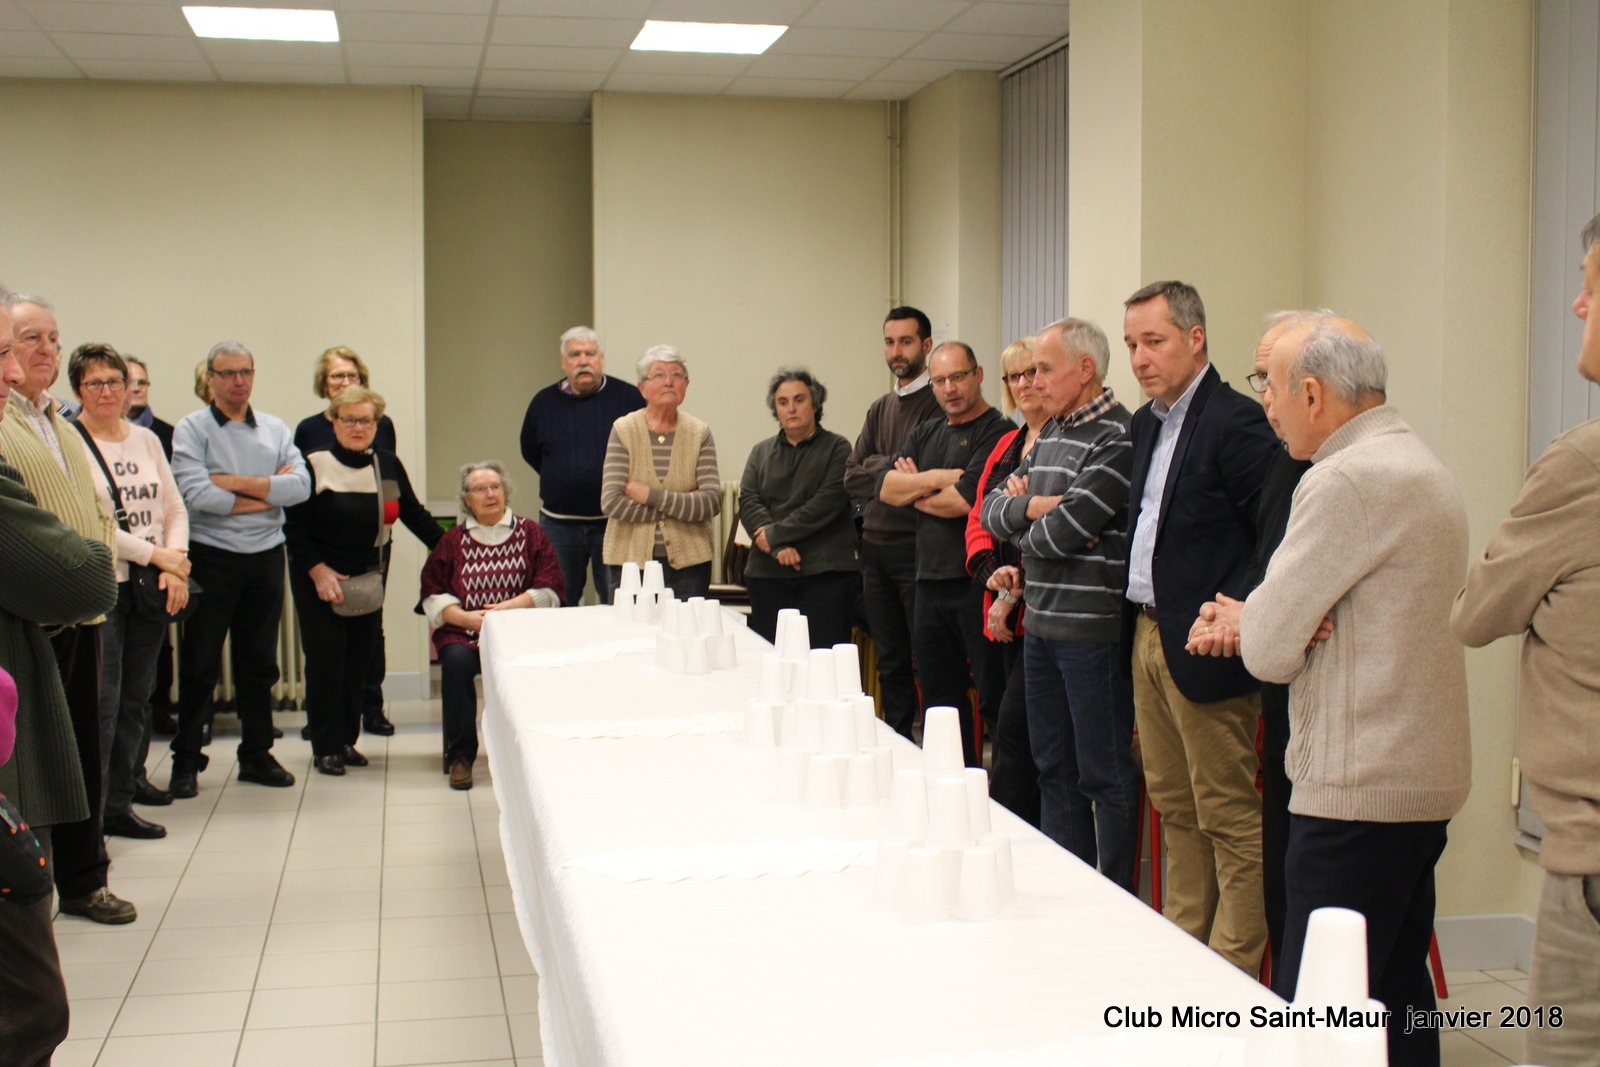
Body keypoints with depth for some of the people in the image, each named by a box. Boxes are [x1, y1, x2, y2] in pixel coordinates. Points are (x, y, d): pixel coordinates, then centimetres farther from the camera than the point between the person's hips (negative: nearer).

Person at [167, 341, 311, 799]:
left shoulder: (275, 429, 9)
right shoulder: (192, 429, -3)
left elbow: (301, 485, -5)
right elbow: (196, 494, -18)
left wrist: (239, 482, -13)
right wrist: (267, 493, -9)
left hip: (266, 556, 4)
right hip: (212, 556, -4)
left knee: (259, 663, 11)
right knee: (200, 665, 2)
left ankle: (256, 755, 21)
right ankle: (186, 761, 11)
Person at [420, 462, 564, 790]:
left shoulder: (530, 533, 11)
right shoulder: (454, 538, 13)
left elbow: (550, 590, 3)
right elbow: (432, 594, 9)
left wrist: (508, 607, -11)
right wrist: (466, 617, -9)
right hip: (463, 631, 1)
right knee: (456, 660, -31)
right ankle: (460, 755, -19)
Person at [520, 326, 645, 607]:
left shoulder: (627, 397, -4)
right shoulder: (544, 402, 4)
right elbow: (530, 452, 17)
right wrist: (563, 479, 9)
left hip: (614, 522, -2)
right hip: (559, 524, 2)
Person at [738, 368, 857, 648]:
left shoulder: (836, 449, 4)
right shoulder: (761, 452, 16)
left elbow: (828, 502, -9)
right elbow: (747, 502, 4)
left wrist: (776, 533, -10)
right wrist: (779, 548, -12)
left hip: (825, 574, -4)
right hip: (767, 574, 4)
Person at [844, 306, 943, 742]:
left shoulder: (939, 404, -7)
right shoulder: (880, 408, 16)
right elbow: (852, 478, 7)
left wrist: (880, 468, -7)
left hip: (917, 547, -7)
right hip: (876, 545, 7)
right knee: (890, 661, 13)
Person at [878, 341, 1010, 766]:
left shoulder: (997, 434, -8)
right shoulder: (926, 434, 17)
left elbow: (964, 500, -18)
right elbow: (886, 487, 6)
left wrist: (914, 493, 0)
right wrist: (937, 478, -10)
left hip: (976, 583, -8)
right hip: (931, 581, 8)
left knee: (994, 698, -4)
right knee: (939, 695, 13)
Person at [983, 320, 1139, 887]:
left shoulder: (1118, 439, -14)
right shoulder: (1051, 432, 14)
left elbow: (1064, 530, -21)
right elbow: (993, 510, 12)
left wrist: (1026, 534, 0)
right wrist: (1031, 506, -9)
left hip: (1093, 629, -9)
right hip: (1041, 622, 9)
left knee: (1104, 775, 1)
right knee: (1053, 769, 16)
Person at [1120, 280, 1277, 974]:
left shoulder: (1235, 422, -14)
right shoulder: (1146, 424, 14)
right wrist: (1136, 618, 12)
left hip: (1202, 646, -9)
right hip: (1146, 639, 9)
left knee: (1229, 815, 1)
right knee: (1173, 806, 17)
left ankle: (1234, 967, 10)